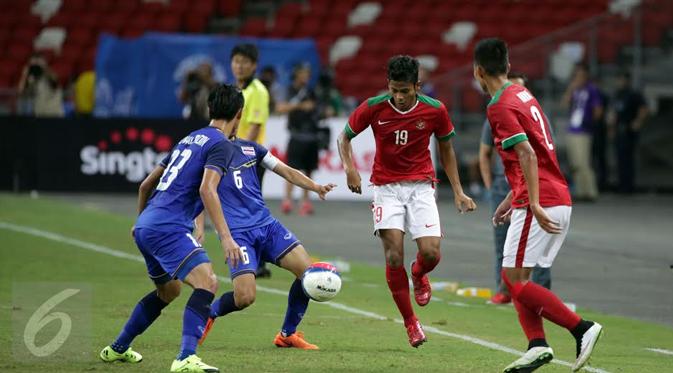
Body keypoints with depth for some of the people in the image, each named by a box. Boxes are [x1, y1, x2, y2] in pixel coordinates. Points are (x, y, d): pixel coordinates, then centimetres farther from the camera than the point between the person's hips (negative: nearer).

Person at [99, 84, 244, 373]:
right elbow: (207, 189, -21)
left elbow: (146, 185, 27)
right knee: (207, 283, -19)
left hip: (146, 227, 9)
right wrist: (225, 236, -24)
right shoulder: (221, 145, -4)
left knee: (168, 290, 28)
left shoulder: (189, 140, 22)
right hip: (168, 228, -9)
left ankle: (117, 349, 39)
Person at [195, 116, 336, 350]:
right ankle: (209, 314, 14)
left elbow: (285, 171, 17)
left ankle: (287, 335, 8)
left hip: (266, 225, 6)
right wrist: (200, 229, -18)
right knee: (245, 297, -20)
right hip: (237, 232, -6)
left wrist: (315, 187, 1)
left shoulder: (249, 148, 16)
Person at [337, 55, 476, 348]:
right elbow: (344, 137, 4)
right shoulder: (373, 108, -10)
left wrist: (458, 192, 5)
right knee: (394, 255, -12)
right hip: (386, 187, 0)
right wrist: (349, 168, -14)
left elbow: (446, 149, 8)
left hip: (421, 186, 0)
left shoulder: (435, 110, -8)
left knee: (431, 253, -14)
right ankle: (410, 323, 3)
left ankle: (418, 275, 25)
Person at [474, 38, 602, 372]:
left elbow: (527, 154, -23)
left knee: (514, 279, -7)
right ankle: (537, 345, 3)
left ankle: (582, 328, -11)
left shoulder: (500, 107, -12)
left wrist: (534, 204, -27)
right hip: (559, 199, 10)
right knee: (515, 277, 11)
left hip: (541, 203, -10)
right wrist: (513, 198, 27)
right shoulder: (522, 94, 17)